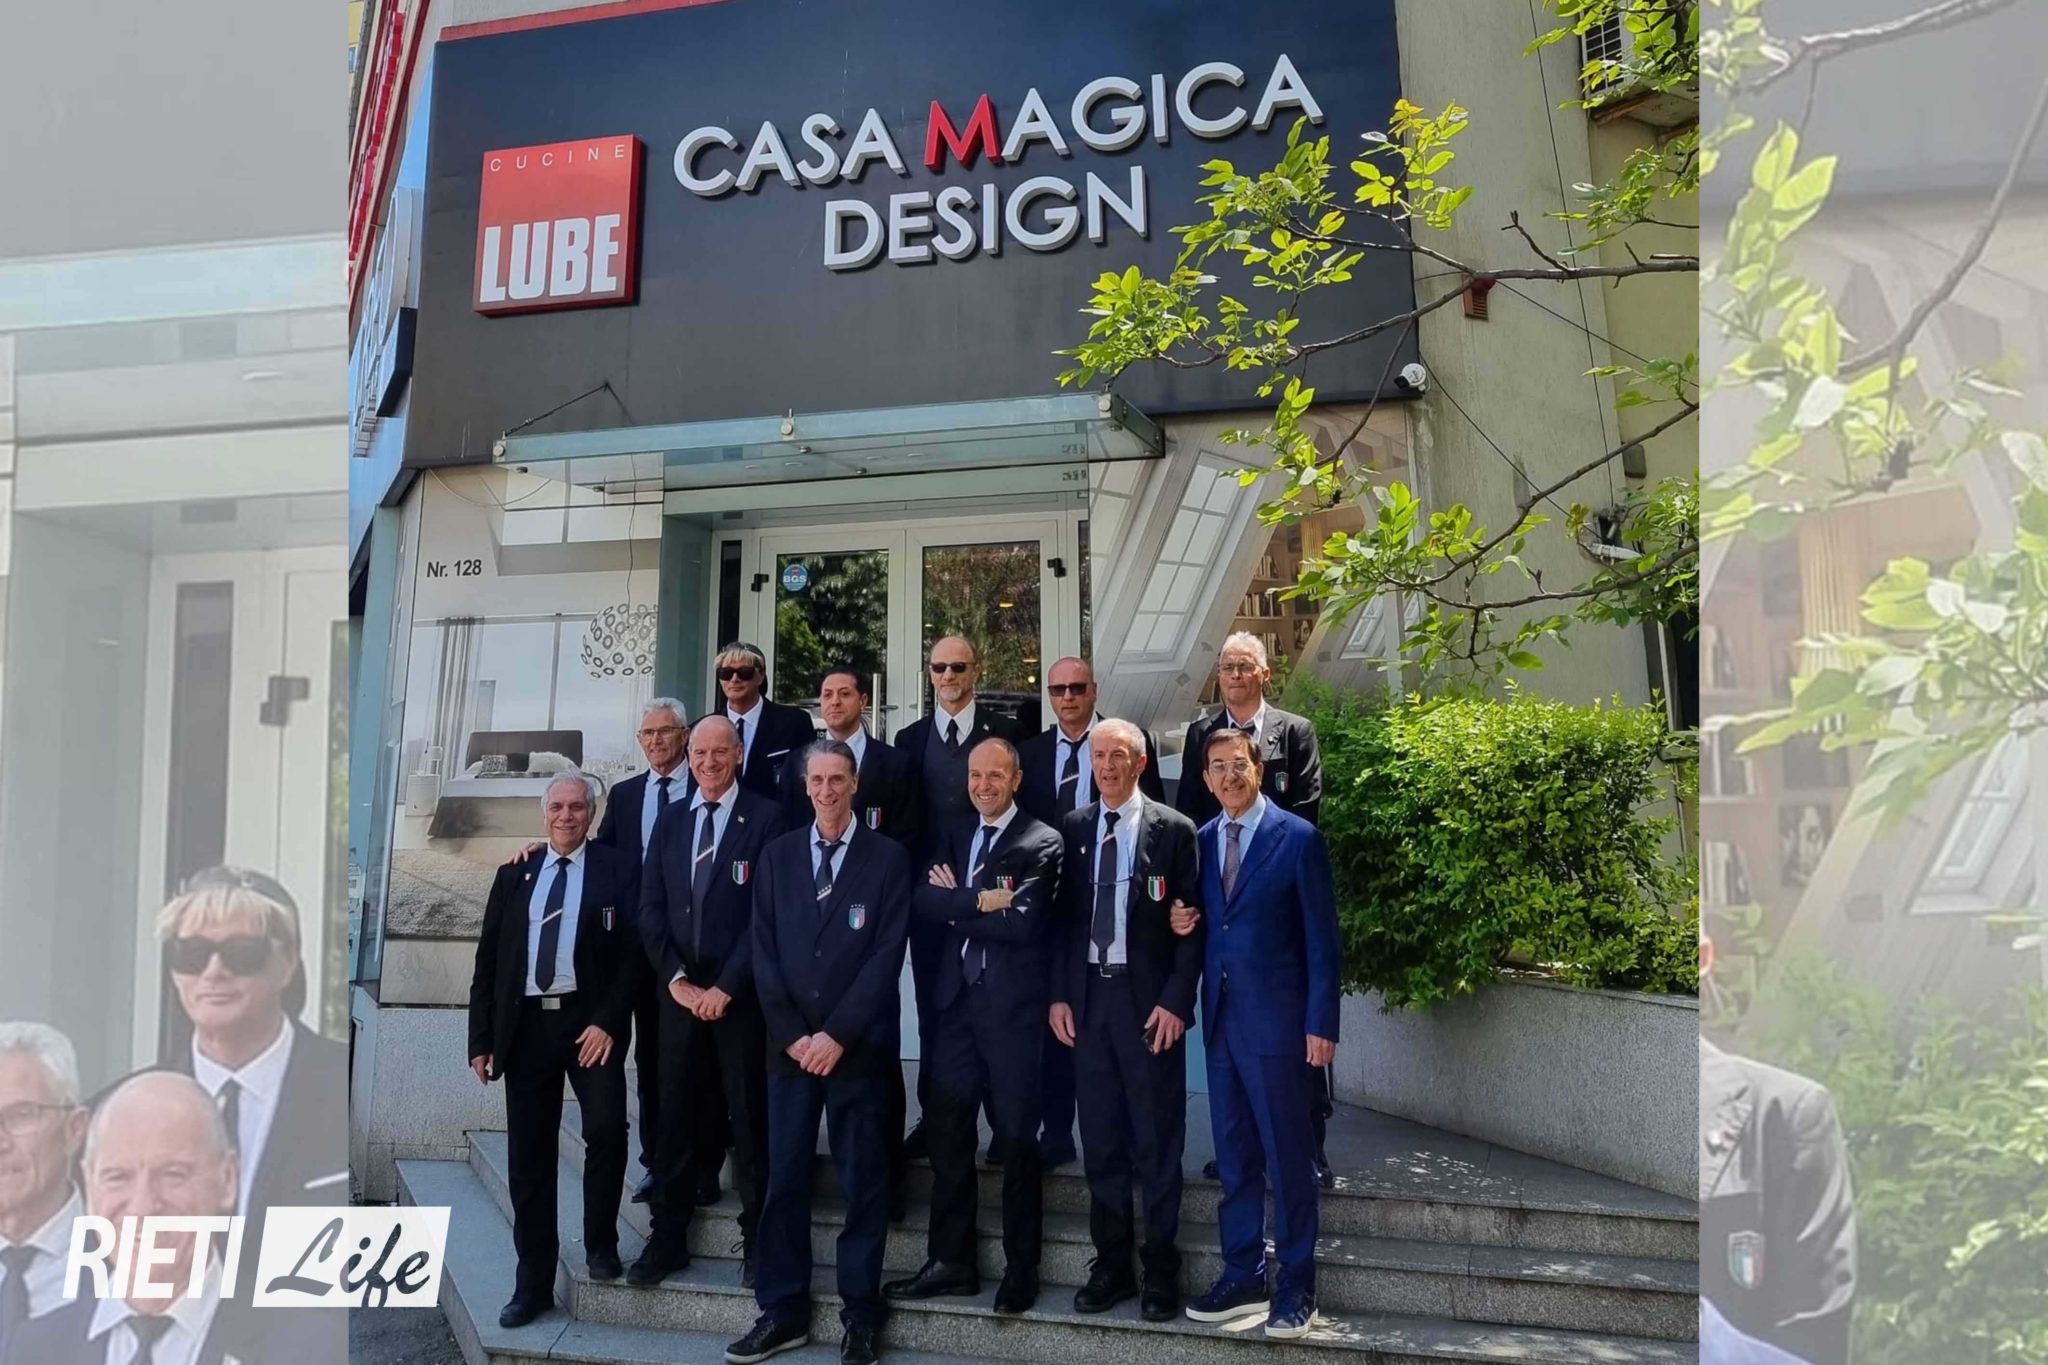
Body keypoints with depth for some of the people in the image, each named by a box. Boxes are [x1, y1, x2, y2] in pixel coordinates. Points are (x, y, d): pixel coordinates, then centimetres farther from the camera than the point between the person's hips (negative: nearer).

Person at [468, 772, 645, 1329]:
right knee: (528, 1158, 7)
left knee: (606, 1128, -19)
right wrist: (481, 1039, 6)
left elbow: (634, 951, -4)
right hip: (525, 1026, 3)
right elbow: (488, 962, 12)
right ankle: (533, 1284, 18)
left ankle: (600, 1243, 6)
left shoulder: (618, 871, 3)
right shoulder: (514, 876, 13)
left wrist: (607, 1021, -13)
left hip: (589, 1022, -3)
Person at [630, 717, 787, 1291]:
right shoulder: (670, 822, 13)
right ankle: (668, 1237, 20)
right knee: (675, 1114, 9)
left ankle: (757, 1239, 14)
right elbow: (650, 908, 8)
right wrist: (676, 978, -4)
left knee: (750, 1115, 3)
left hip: (740, 992, -4)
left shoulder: (765, 818, -3)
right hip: (680, 991, 4)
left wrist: (727, 986, -12)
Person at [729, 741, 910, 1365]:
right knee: (784, 1177, 5)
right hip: (790, 1044, 3)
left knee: (862, 1181, 4)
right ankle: (782, 1311, 16)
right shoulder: (777, 855, 9)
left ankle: (860, 1314, 15)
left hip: (857, 1045, -2)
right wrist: (792, 1034, -5)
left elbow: (887, 956, -6)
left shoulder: (888, 858, 0)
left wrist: (837, 1035, -12)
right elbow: (764, 951, 5)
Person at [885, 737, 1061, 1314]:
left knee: (1017, 1139, 5)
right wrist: (981, 901, -15)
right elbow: (923, 900, -1)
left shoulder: (1041, 844, -6)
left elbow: (1023, 922, -17)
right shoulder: (954, 838, 14)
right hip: (956, 1000, 6)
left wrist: (956, 903, -8)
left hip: (1012, 1006, -5)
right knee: (947, 1134, 10)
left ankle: (1021, 1269, 18)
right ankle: (950, 1261, 22)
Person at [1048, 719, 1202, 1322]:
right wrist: (1058, 994, 2)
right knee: (1100, 1142, 11)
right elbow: (1061, 915, 8)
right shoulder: (1072, 828, 7)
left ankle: (1161, 1269, 18)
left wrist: (1176, 1000, -10)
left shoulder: (1173, 829, -2)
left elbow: (1190, 924, -3)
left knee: (1157, 1142, 5)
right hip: (1087, 998, 3)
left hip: (1150, 1002, -3)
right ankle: (1111, 1263, 23)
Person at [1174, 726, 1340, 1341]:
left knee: (1287, 1155, 3)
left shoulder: (1298, 838, -7)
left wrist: (1320, 1024, -11)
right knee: (1233, 1154, 13)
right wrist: (1183, 923, -6)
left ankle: (1296, 1288, 15)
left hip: (1275, 1018, -5)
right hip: (1220, 1015, 5)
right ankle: (1242, 1276, 25)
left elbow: (1321, 939, -7)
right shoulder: (1201, 840, 9)